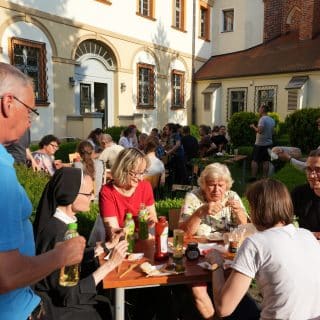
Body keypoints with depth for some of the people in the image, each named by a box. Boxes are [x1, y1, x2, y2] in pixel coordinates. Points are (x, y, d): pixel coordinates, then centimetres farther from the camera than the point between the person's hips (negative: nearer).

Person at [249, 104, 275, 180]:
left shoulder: (262, 119, -15)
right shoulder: (272, 120, 10)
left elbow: (260, 131, -26)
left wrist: (253, 127, -9)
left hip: (260, 143, -7)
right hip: (269, 143, 7)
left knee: (254, 160, -2)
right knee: (266, 161, 8)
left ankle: (253, 177, -3)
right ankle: (265, 177, 11)